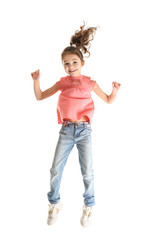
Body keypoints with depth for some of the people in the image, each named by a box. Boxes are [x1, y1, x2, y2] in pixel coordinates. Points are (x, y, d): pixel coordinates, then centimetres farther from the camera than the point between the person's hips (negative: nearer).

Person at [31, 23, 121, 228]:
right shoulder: (62, 83, 6)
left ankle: (88, 206, 23)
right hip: (66, 130, 2)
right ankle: (55, 203, 25)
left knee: (87, 172, 2)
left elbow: (108, 100, 11)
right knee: (55, 169, 4)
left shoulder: (90, 83, 2)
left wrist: (115, 91, -9)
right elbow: (40, 96, 11)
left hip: (84, 130, -1)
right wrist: (36, 80, -4)